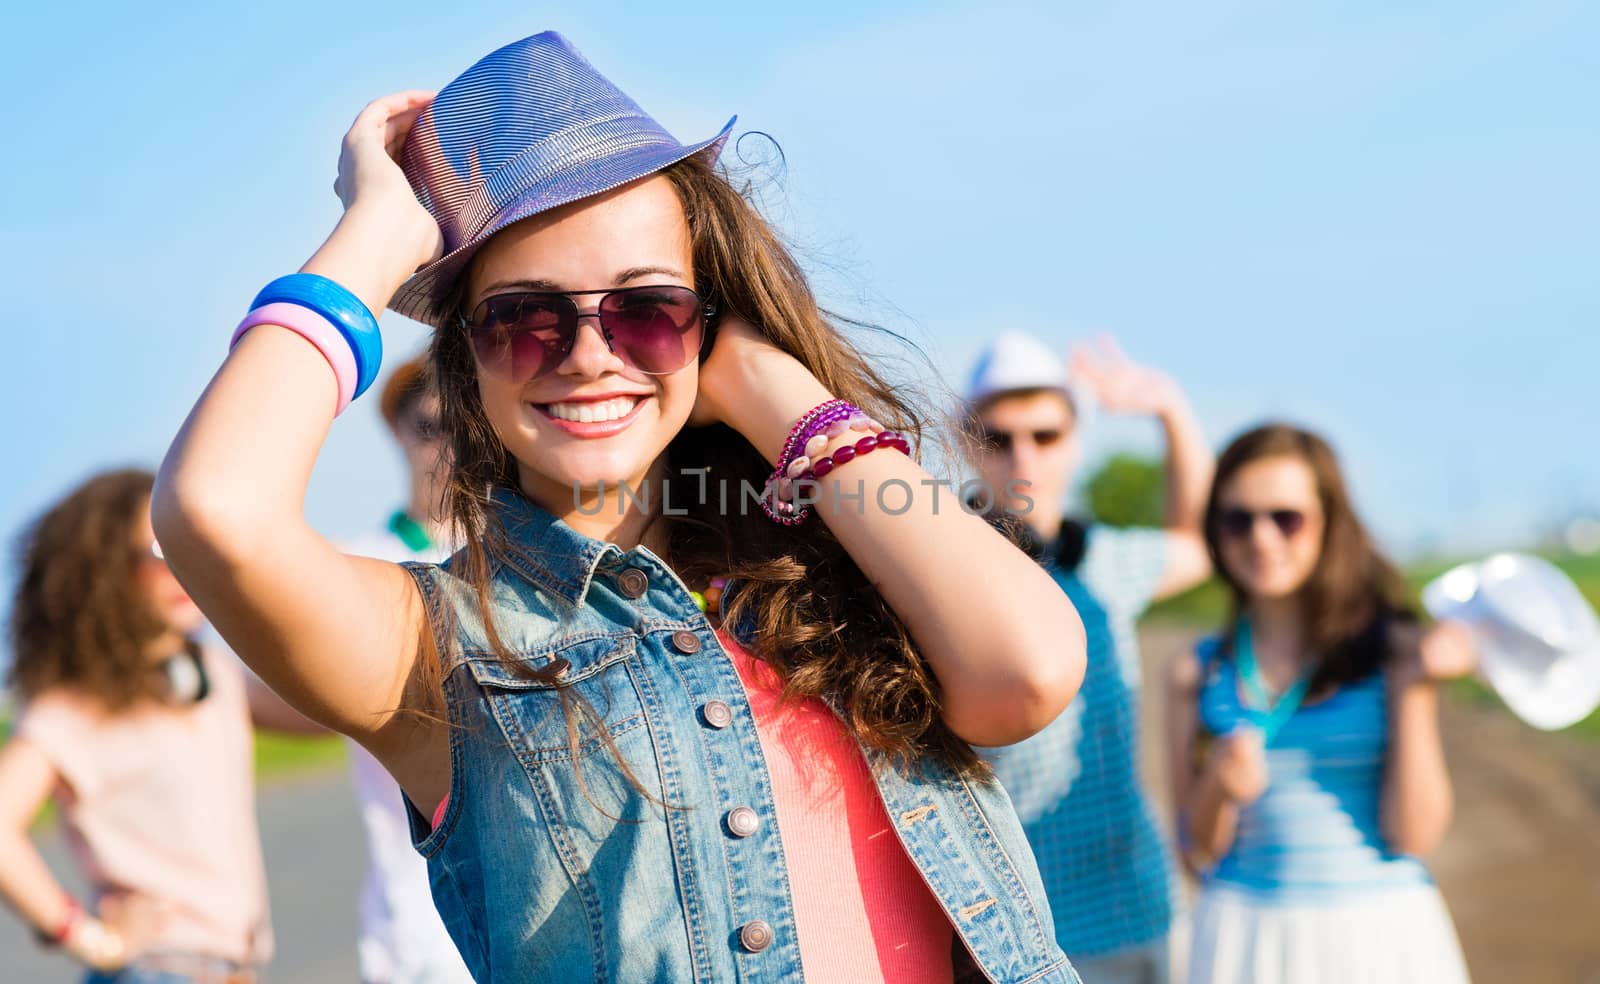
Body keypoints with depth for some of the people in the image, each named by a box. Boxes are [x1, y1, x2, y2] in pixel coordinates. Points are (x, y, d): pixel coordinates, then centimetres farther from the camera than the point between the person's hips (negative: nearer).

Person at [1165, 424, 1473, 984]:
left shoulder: (1392, 650, -3)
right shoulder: (1198, 673, 3)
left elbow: (1415, 834, -7)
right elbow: (1198, 852, 5)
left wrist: (1413, 692, -13)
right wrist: (1217, 789, -14)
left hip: (1382, 933, -1)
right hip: (1248, 932, 2)